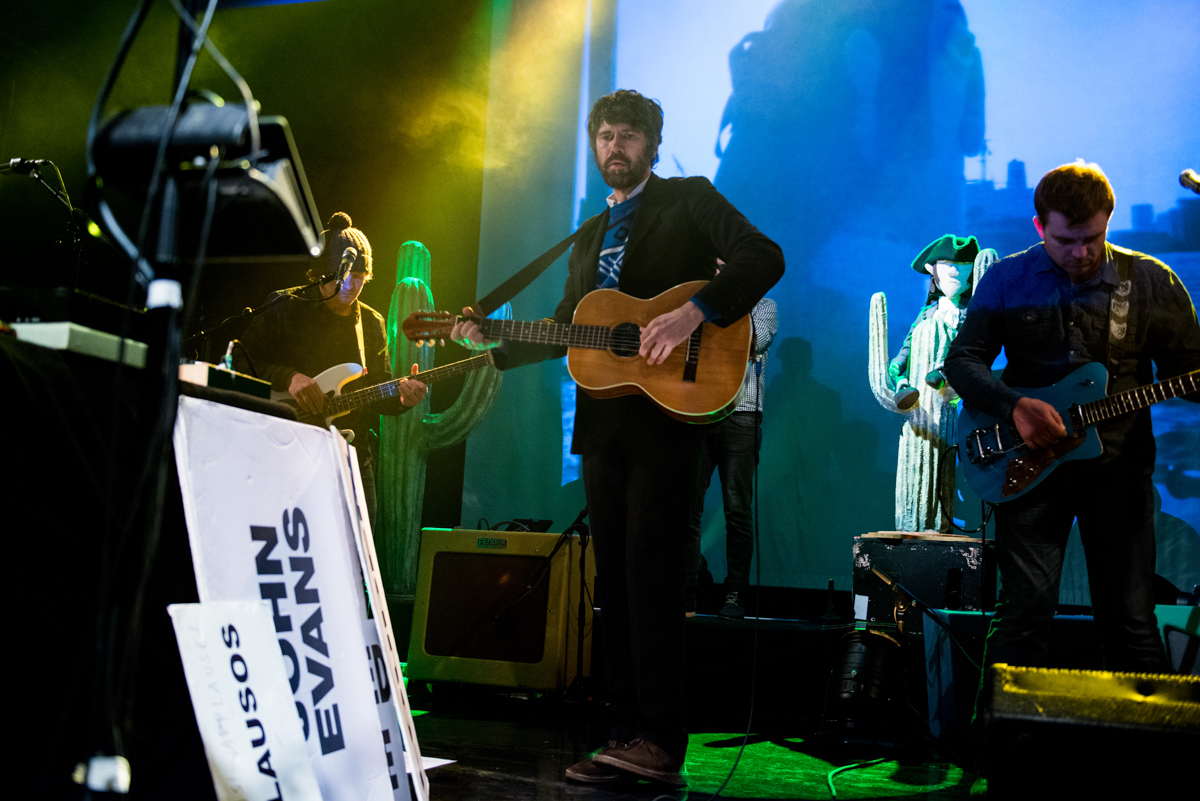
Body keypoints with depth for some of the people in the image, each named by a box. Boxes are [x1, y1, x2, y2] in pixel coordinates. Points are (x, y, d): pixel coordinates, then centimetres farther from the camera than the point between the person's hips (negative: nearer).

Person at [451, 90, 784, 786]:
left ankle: (661, 744, -5)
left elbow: (763, 258, -11)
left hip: (666, 411, -7)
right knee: (615, 579, 7)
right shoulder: (590, 236, 23)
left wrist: (693, 313, -24)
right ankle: (626, 734, 13)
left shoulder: (689, 199, 3)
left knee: (649, 573, -11)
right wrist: (494, 345, 12)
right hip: (603, 420, 7)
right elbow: (565, 329, 25)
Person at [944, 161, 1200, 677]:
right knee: (1024, 612, -2)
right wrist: (1014, 406, -15)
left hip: (1119, 465, 1)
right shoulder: (1006, 280, 1)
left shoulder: (1151, 281, 2)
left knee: (1131, 621, 4)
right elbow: (962, 360, 2)